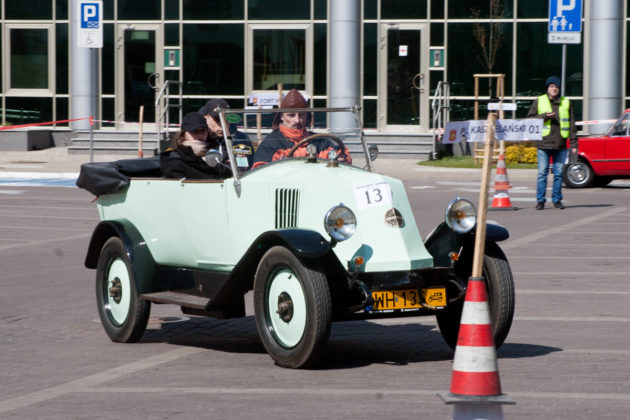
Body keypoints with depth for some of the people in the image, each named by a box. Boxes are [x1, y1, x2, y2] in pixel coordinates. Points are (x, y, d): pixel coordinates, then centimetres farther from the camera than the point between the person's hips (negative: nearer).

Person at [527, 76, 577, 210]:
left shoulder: (566, 103, 10)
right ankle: (540, 200, 3)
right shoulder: (538, 102, 7)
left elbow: (571, 124, 10)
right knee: (542, 173, -3)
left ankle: (557, 199, 13)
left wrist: (573, 143, 4)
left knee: (559, 173, 4)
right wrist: (544, 116, -12)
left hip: (560, 144, 2)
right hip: (544, 143, -1)